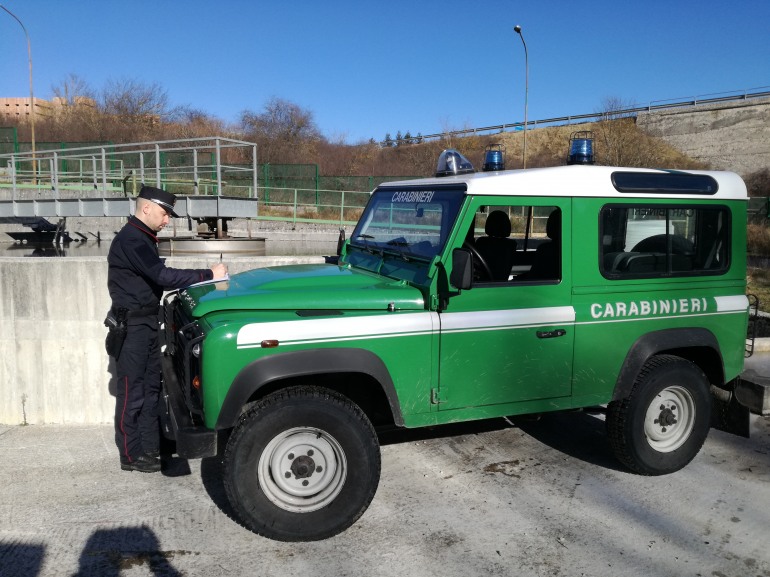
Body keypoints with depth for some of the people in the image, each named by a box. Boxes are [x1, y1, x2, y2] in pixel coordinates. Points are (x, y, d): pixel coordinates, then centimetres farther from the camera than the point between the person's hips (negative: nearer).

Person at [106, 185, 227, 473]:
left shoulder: (142, 238, 16)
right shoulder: (131, 239, -18)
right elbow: (162, 276, -26)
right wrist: (208, 275, -25)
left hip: (147, 323, 10)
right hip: (131, 325, -10)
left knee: (151, 389, 13)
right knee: (132, 392, -2)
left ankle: (151, 448, 22)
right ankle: (131, 455, 8)